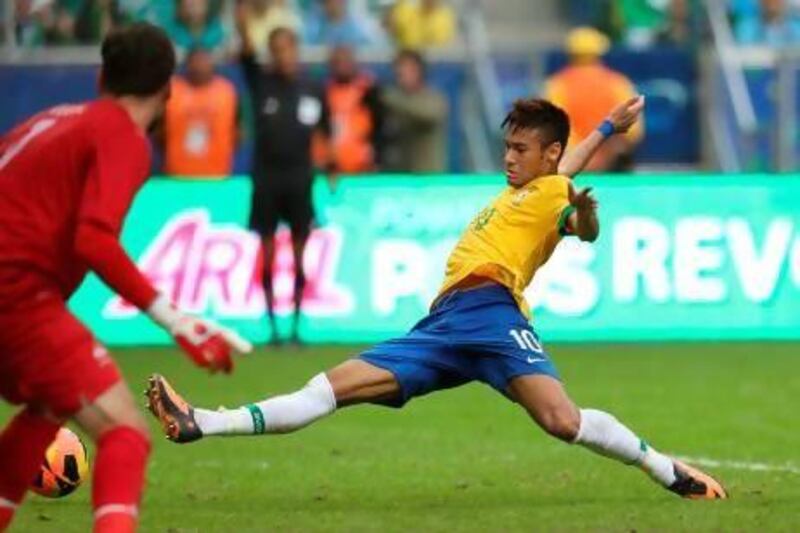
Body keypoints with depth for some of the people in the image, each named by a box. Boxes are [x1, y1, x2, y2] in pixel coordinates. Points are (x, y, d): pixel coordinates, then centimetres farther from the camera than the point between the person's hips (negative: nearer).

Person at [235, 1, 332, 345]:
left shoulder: (312, 91, 5)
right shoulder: (261, 82, 1)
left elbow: (325, 132, 15)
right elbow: (247, 49, -14)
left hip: (299, 178, 1)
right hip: (267, 177, -1)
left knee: (299, 250, 2)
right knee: (267, 249, 1)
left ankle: (296, 325, 9)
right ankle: (272, 325, 7)